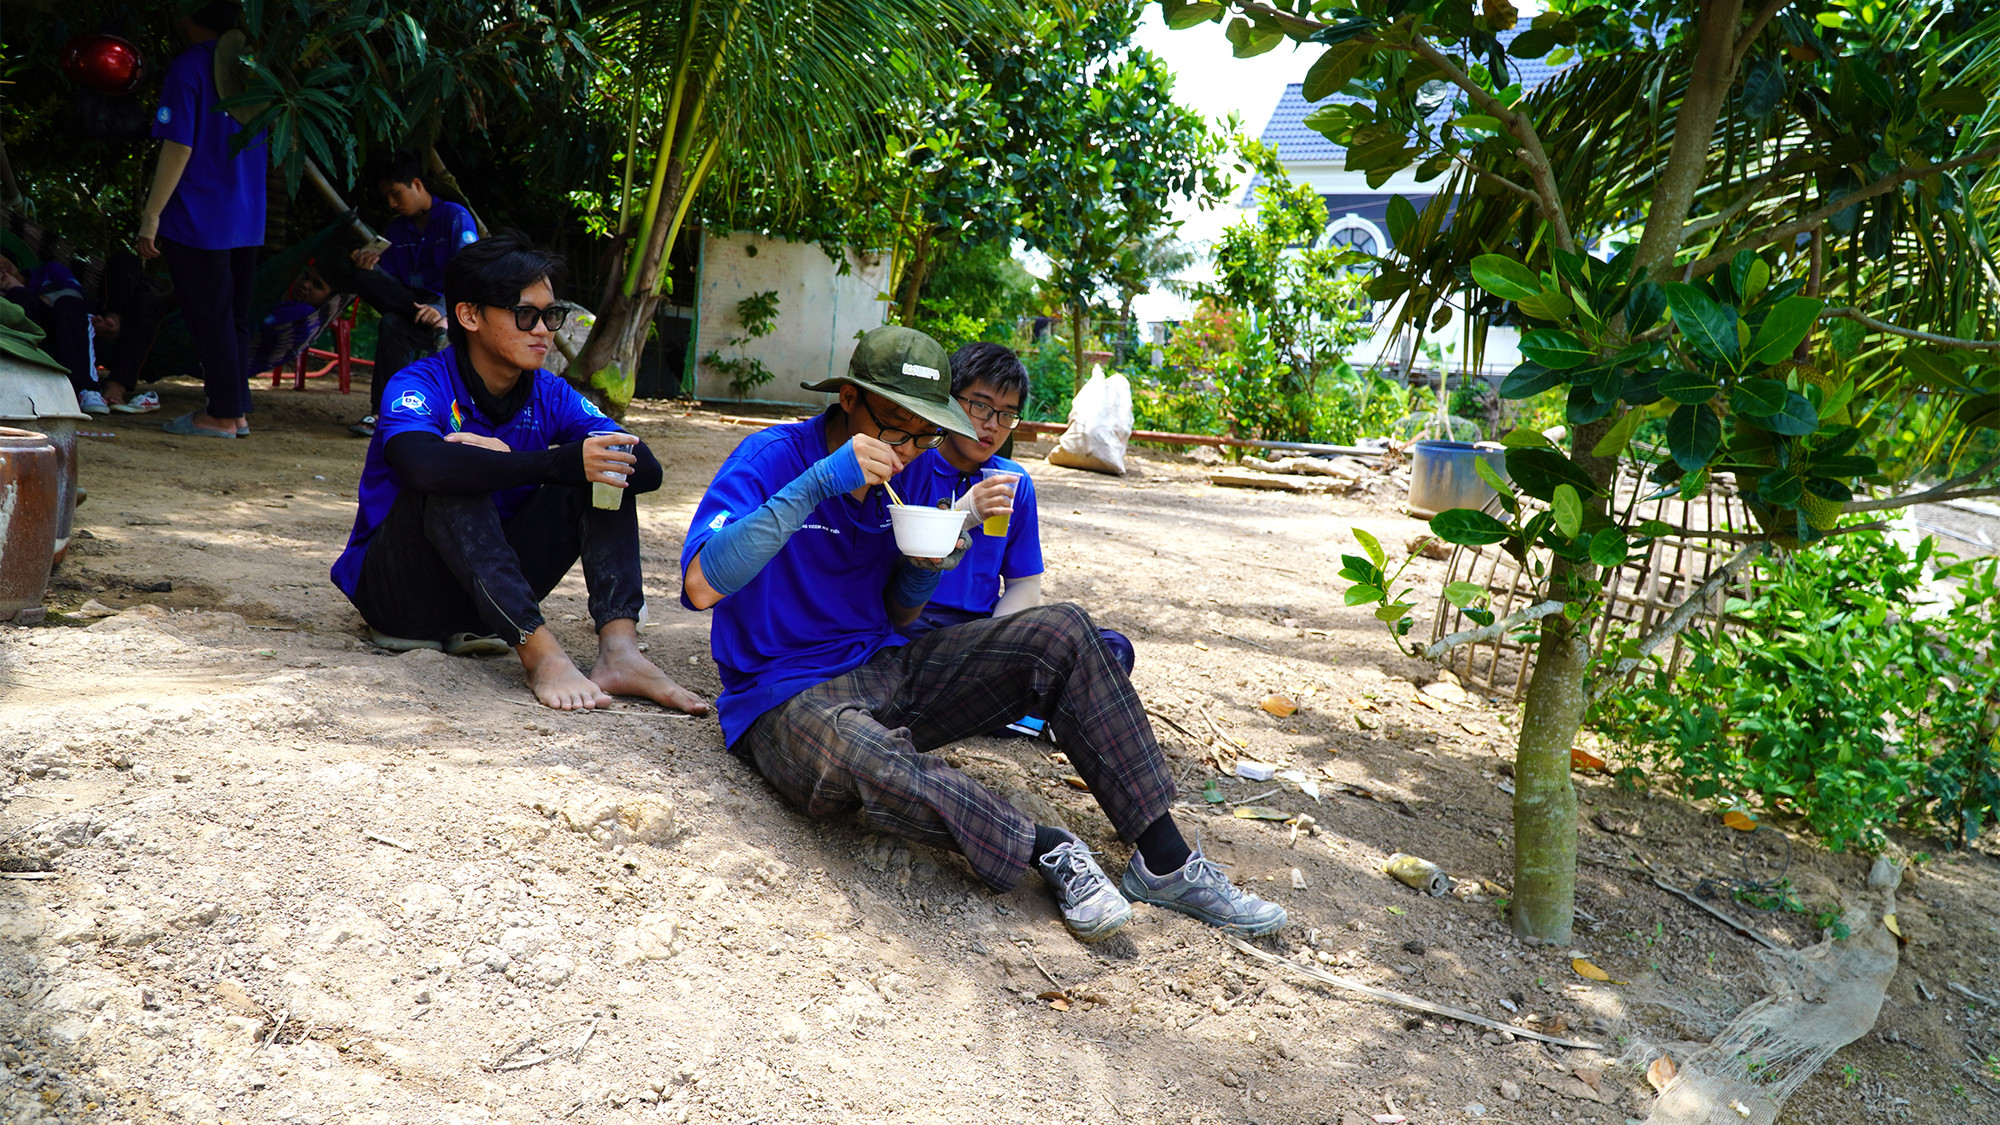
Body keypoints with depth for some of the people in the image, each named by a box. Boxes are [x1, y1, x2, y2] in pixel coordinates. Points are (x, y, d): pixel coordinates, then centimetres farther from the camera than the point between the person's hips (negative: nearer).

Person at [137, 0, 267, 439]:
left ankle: (222, 414, 3)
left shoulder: (189, 67, -10)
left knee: (209, 320, -1)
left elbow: (179, 147, -15)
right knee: (234, 317, 13)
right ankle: (236, 408, 17)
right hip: (247, 220, 7)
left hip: (199, 218, -7)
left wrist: (152, 214, -11)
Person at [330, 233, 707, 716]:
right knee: (455, 481, -32)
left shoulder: (550, 397, -2)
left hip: (493, 591, 4)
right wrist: (555, 462, -42)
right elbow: (423, 466, -40)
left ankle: (619, 649, -29)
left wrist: (506, 458, -27)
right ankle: (541, 653, -39)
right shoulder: (421, 385, -15)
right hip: (392, 584, -4)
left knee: (605, 470, -13)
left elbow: (647, 470, -17)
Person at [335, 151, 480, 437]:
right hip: (409, 301, 6)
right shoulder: (396, 229, 16)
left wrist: (447, 311, -32)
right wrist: (370, 266, -12)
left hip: (450, 305, -6)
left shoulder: (455, 217, -3)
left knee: (394, 325, -34)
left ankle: (384, 413, -22)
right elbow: (387, 282, 11)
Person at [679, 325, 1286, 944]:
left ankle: (1164, 858, -13)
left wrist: (924, 569, -7)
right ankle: (1048, 849, -24)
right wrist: (817, 484, -31)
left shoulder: (890, 477, 9)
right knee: (866, 757, -44)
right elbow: (701, 586, -27)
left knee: (1062, 632, -11)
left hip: (882, 668, 7)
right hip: (788, 698, -7)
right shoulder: (771, 457, -11)